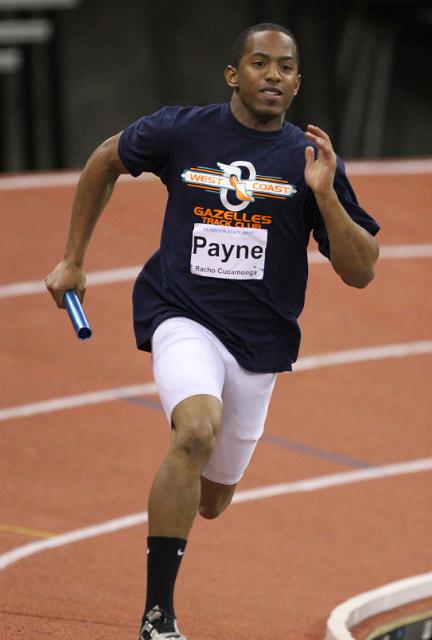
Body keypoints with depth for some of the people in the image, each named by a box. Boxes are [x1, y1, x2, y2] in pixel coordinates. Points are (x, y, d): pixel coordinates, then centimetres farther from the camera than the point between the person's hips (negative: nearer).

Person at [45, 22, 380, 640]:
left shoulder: (311, 160, 0)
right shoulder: (181, 131, -2)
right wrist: (73, 259, 17)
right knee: (198, 430, -32)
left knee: (211, 498, 14)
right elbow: (105, 162, 17)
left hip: (260, 343, 3)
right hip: (184, 318, -3)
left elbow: (360, 272, -3)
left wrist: (325, 195, -17)